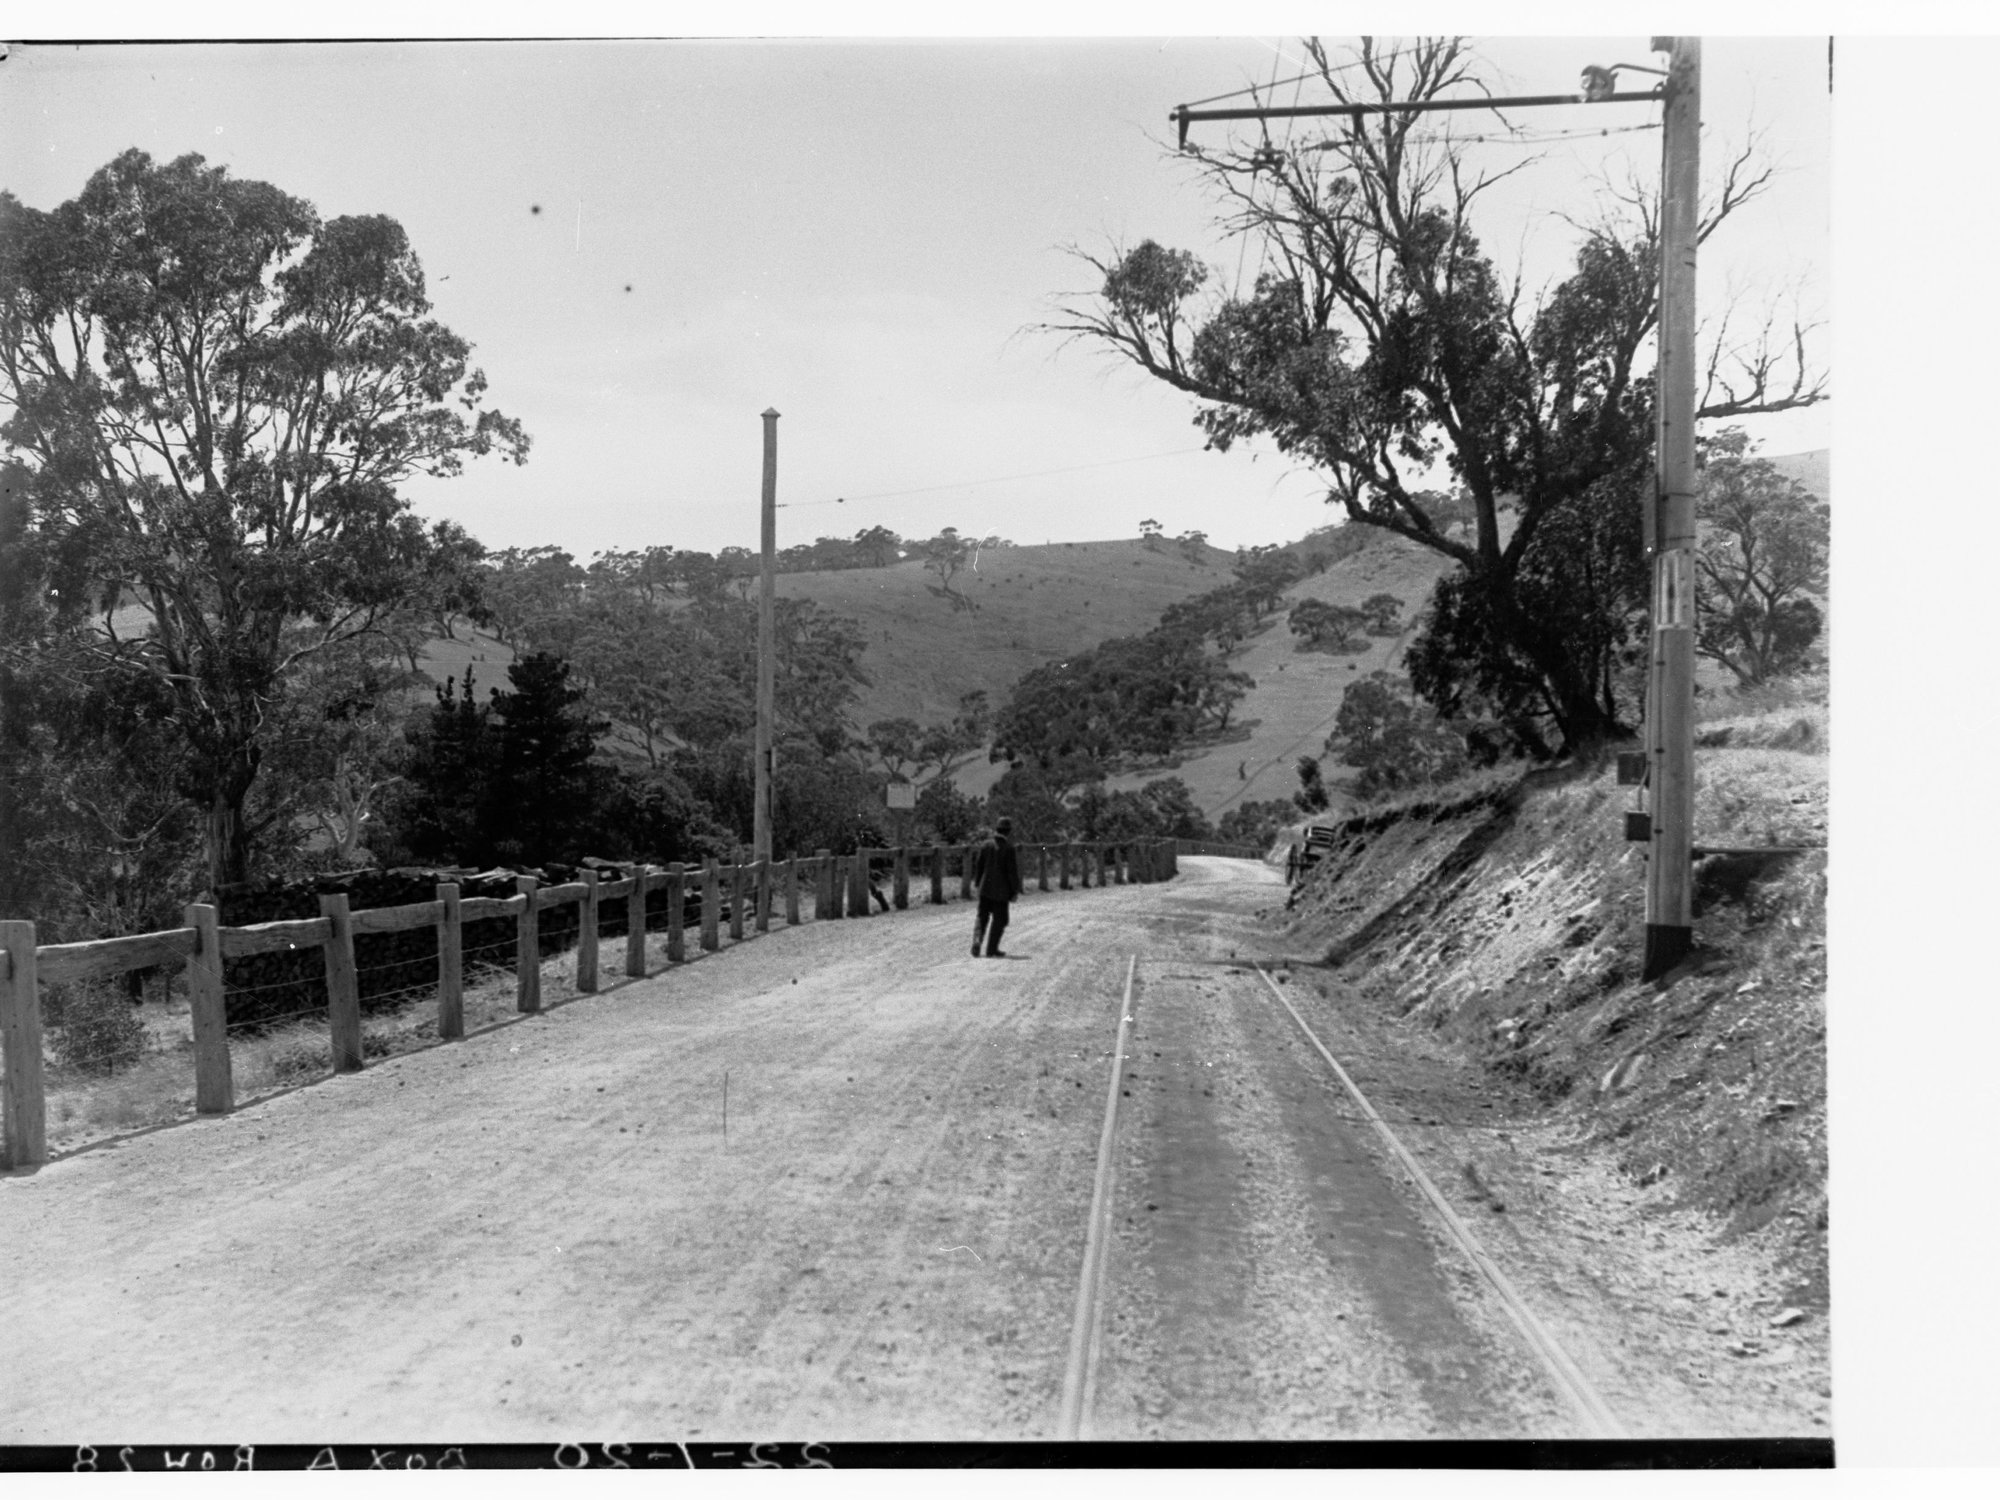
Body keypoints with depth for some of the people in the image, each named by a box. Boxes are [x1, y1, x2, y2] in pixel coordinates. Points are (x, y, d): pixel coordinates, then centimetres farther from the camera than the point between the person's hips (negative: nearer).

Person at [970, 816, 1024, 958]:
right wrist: (1015, 889, -3)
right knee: (999, 919, 8)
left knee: (982, 916, 14)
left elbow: (978, 865, 6)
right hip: (1001, 889, -4)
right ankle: (991, 949, 9)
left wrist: (976, 882, 18)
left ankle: (977, 941, -6)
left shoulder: (985, 844, 0)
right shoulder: (1009, 848, -13)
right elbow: (1012, 870, -12)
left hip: (985, 887, 4)